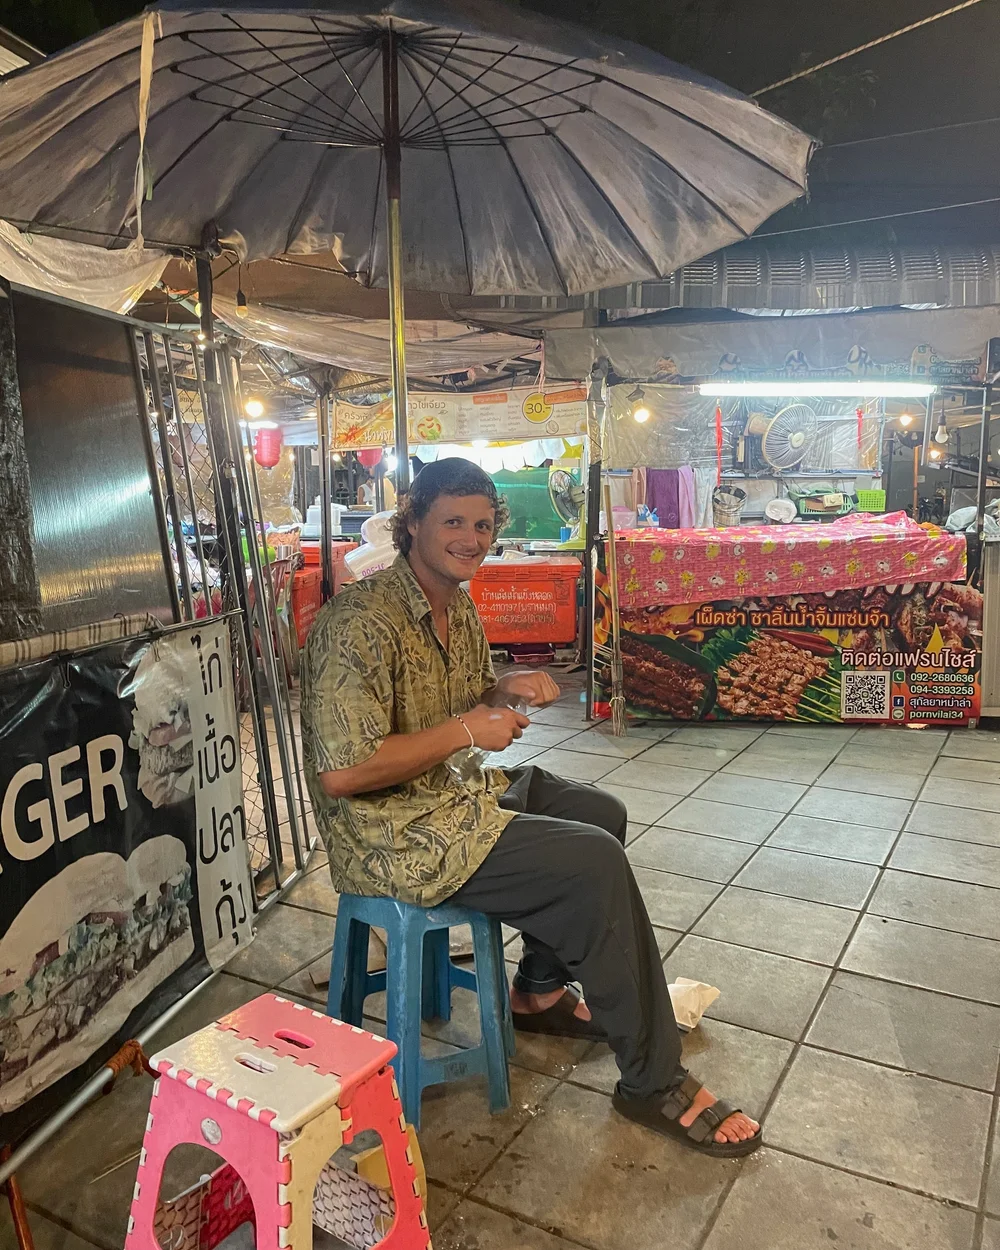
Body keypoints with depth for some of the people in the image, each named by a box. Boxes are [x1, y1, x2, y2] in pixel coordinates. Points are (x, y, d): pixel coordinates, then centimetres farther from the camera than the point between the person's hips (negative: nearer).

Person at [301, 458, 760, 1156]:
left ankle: (539, 991, 29)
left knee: (603, 813, 16)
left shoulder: (460, 609, 7)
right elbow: (341, 772, -30)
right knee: (597, 863, -19)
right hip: (393, 834, -10)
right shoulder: (362, 623, -23)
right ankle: (656, 1084, -2)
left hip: (454, 791, 10)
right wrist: (467, 729, -23)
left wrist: (508, 691, -3)